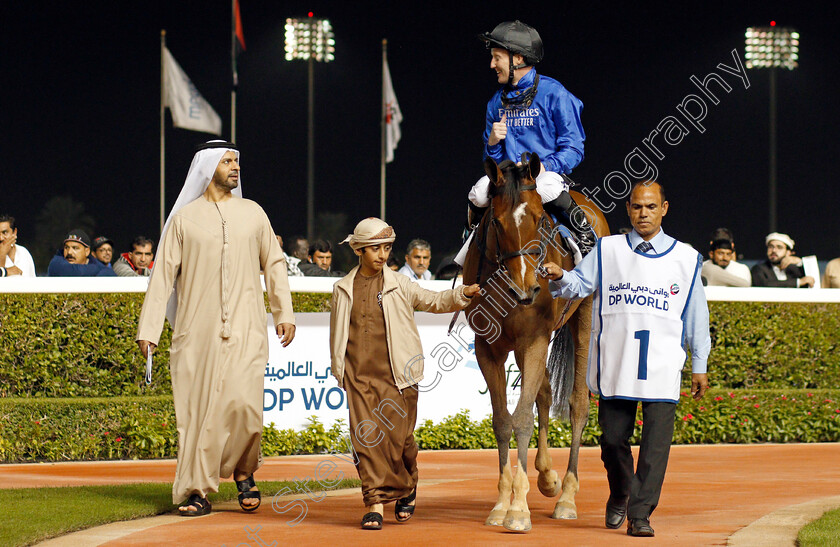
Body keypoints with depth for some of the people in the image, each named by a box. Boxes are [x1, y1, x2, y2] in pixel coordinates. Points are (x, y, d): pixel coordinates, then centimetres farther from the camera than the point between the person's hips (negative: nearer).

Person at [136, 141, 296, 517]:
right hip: (196, 328, 0)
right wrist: (148, 328, 0)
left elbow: (274, 263, 17)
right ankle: (197, 491, 4)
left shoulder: (252, 213, 12)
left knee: (243, 402, -14)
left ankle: (243, 471, 11)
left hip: (245, 329, 0)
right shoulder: (185, 218, 6)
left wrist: (284, 313, 9)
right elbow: (163, 272, 5)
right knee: (196, 408, -3)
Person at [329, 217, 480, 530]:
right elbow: (337, 333, 15)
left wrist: (463, 294, -12)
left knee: (398, 436, 1)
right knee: (366, 436, -6)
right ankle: (374, 503, -5)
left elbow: (434, 302, 5)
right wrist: (338, 370, 13)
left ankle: (407, 488, 28)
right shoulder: (343, 289, 7)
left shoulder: (399, 286, 4)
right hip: (359, 373, 1)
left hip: (396, 373, -1)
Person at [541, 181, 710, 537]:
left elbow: (696, 316, 12)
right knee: (613, 437, 5)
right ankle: (619, 497, 31)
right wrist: (560, 278, -23)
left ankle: (640, 514, -4)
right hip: (614, 366, 1)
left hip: (663, 368, -1)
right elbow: (580, 283, 0)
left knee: (656, 443, -8)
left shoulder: (686, 258, 9)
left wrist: (699, 365, 12)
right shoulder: (607, 251, 9)